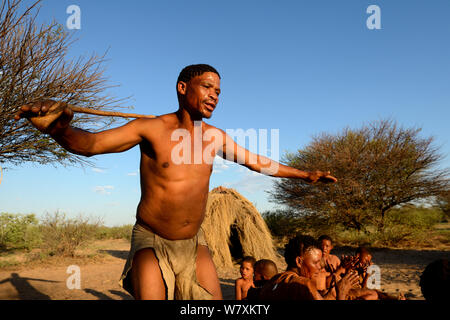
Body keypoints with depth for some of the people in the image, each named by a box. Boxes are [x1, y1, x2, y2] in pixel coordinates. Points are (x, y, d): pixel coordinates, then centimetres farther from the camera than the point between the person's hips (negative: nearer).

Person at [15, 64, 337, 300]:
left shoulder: (215, 136, -1)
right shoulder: (152, 128, -15)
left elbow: (257, 161, 11)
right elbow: (90, 143, -24)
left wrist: (304, 174, 17)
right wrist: (59, 127, -46)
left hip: (194, 243, 5)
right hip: (152, 243, -4)